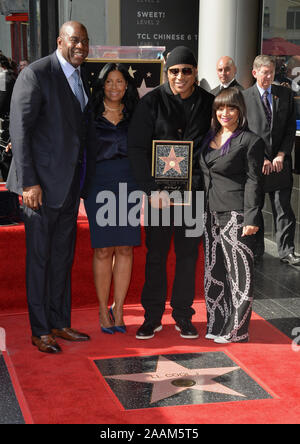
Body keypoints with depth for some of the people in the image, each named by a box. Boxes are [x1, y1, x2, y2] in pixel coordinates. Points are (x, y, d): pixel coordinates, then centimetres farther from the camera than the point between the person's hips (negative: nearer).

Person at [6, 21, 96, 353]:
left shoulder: (81, 78, 12)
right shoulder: (36, 74, -11)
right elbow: (19, 130, -14)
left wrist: (84, 180, 12)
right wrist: (28, 183, -19)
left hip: (71, 186, 7)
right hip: (42, 183, -7)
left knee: (63, 257, 15)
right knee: (39, 258, 3)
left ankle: (60, 323, 27)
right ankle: (40, 331, 14)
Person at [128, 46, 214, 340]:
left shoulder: (208, 103, 4)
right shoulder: (151, 102, -2)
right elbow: (136, 148, -5)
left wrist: (200, 182, -4)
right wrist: (152, 189, -12)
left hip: (194, 191, 2)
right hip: (158, 190, -2)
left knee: (188, 255, 8)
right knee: (156, 254, 4)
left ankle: (183, 315, 21)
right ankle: (153, 317, 17)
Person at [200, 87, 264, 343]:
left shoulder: (251, 141, -6)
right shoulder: (210, 138, 14)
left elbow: (253, 181, -8)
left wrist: (251, 218, -14)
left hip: (236, 214, -7)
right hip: (211, 213, 7)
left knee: (238, 272, -2)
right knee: (214, 269, 12)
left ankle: (236, 330, 8)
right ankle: (217, 325, 22)